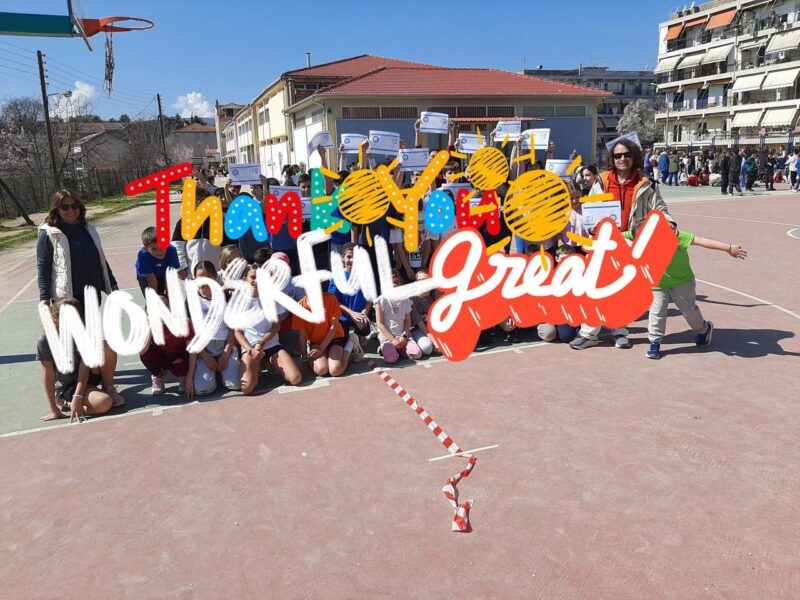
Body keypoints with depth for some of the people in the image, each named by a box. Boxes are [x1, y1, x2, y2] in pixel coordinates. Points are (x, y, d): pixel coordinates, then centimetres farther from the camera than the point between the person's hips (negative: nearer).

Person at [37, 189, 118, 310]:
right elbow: (43, 268, -8)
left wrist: (113, 285, 17)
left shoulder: (88, 228, 9)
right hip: (67, 298, -5)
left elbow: (101, 259, 16)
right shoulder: (48, 234, -6)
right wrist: (44, 299, -14)